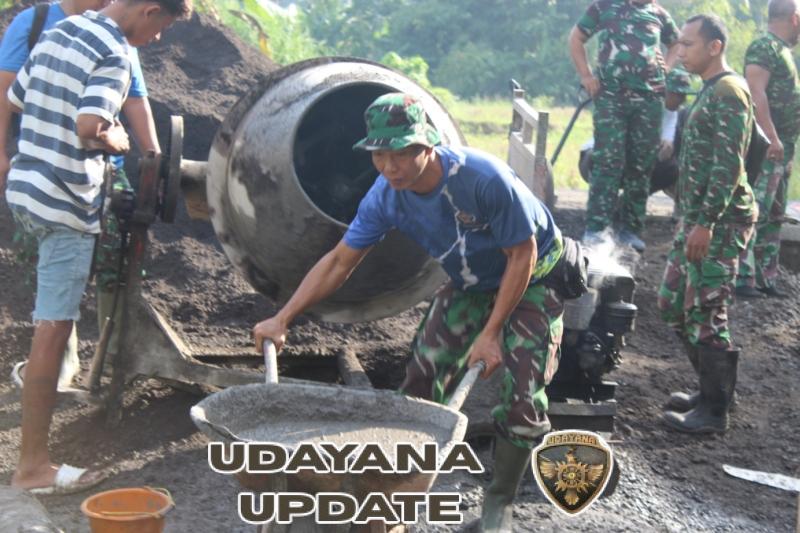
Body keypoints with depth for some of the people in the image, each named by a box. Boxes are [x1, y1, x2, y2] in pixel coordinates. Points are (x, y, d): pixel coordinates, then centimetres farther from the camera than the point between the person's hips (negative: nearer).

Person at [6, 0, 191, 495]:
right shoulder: (114, 54, -15)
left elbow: (15, 99, 20)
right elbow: (89, 129, -26)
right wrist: (117, 139, -6)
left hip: (27, 188, 9)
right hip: (66, 201, -9)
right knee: (53, 328, -5)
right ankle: (34, 464, -1)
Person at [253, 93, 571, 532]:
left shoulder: (484, 179, -37)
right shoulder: (386, 196, -21)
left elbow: (522, 255, -25)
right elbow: (339, 261, -11)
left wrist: (492, 333, -23)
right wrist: (282, 320, -16)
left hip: (532, 278, -5)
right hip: (471, 283, 5)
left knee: (522, 393, -12)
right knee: (423, 376, -3)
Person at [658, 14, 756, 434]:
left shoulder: (728, 92, -14)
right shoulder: (710, 92, 17)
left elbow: (729, 166, -21)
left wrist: (706, 223, -23)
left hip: (720, 222, -10)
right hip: (698, 218, 10)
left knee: (705, 314, -7)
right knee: (673, 304, 14)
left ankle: (713, 412, 2)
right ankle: (711, 390, 25)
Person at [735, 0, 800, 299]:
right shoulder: (764, 47, -11)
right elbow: (756, 93, -21)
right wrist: (771, 137, -25)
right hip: (766, 145, -10)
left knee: (773, 216, 11)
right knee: (754, 213, -10)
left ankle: (765, 277, 16)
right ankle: (741, 277, -9)